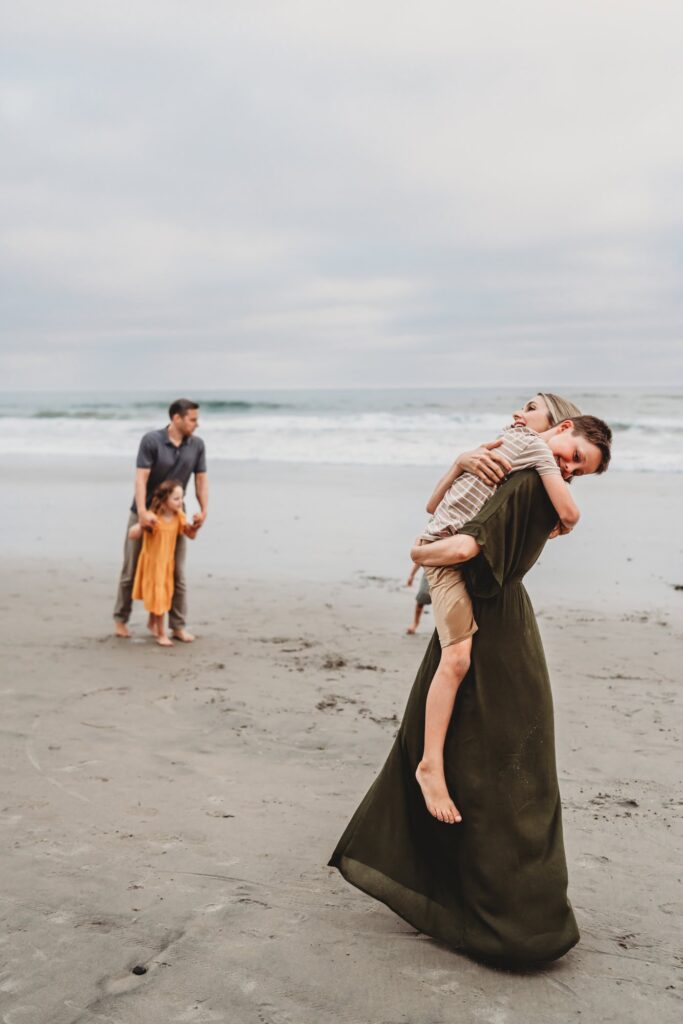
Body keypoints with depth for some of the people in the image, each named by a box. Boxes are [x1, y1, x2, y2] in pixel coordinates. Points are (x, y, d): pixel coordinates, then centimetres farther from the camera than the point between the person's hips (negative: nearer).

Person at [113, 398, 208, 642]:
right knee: (132, 570, 8)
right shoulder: (151, 440, -18)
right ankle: (121, 619, 23)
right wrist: (143, 512, -34)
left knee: (177, 573, 2)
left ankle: (178, 626, 9)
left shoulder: (197, 445, -3)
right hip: (145, 514, -3)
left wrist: (203, 510, -13)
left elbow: (201, 479, -1)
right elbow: (141, 478, -24)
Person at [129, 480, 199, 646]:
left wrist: (195, 527, -19)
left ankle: (152, 622, 43)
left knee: (165, 594, 18)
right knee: (158, 596, 0)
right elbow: (132, 535, -26)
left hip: (168, 563, 5)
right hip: (152, 563, -5)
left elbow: (191, 536, 3)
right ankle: (161, 634, 12)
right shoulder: (152, 518, -24)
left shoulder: (179, 517, -9)